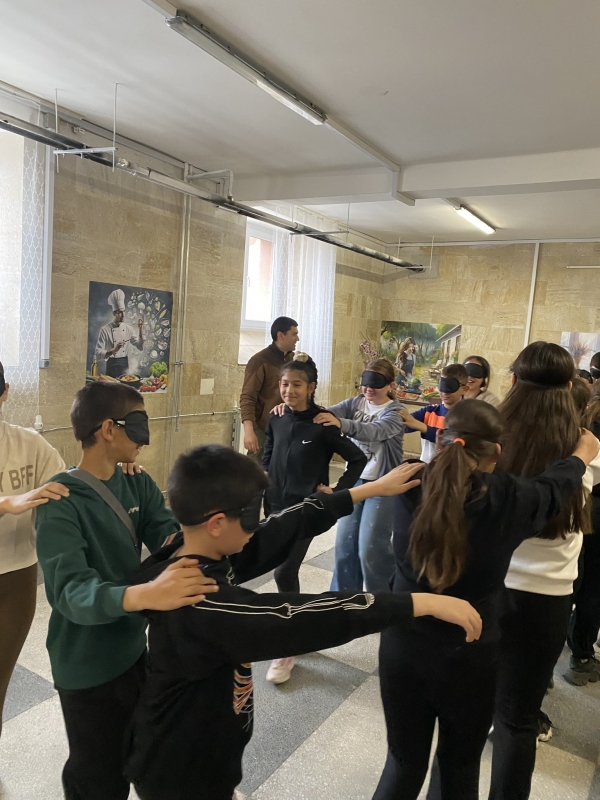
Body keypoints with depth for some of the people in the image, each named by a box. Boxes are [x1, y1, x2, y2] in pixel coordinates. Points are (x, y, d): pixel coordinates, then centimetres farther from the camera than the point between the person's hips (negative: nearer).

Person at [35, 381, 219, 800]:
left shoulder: (139, 485, -3)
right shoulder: (62, 502, -24)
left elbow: (167, 530, -16)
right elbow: (71, 590, -36)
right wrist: (143, 594, -54)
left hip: (133, 647, 6)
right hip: (88, 666, -6)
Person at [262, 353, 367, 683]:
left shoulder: (322, 424, -16)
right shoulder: (276, 419, -1)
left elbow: (358, 458, -12)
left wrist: (337, 491, -13)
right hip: (278, 504, 6)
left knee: (284, 573, -9)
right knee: (287, 572, 16)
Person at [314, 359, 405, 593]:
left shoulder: (395, 412, -13)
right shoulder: (356, 402, 2)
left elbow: (373, 432, -33)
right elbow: (330, 412, -14)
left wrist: (341, 423, -51)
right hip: (354, 480, 6)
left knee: (370, 548, -2)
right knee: (345, 543, 10)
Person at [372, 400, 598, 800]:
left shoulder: (411, 486, -13)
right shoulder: (509, 499, -18)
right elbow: (554, 486, 5)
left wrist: (453, 441, 30)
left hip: (402, 646, 2)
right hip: (469, 657, -2)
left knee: (404, 764, 21)